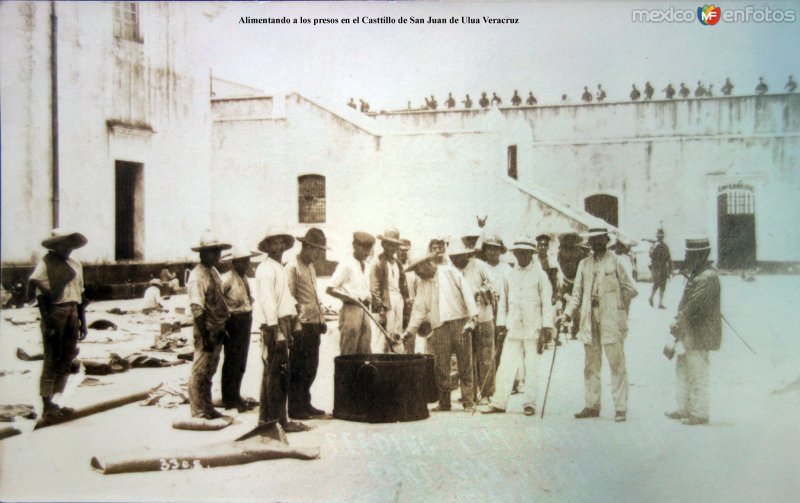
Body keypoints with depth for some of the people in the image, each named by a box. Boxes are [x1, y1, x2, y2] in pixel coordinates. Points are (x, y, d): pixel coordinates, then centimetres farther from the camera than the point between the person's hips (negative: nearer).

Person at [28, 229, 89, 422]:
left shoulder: (75, 265, 14)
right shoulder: (46, 264, -4)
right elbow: (40, 295, -9)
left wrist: (83, 322, 16)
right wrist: (47, 322, -16)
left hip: (72, 313, 6)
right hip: (55, 312, -6)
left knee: (66, 362, 9)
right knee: (52, 361, -4)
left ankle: (53, 403, 17)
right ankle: (47, 407, 1)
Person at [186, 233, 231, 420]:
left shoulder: (214, 272, 12)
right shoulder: (197, 276, -16)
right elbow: (197, 310, -20)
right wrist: (205, 336, -22)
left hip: (217, 331, 9)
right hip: (206, 332, -9)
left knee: (209, 372, 17)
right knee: (200, 372, 0)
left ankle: (208, 409, 27)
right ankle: (199, 413, 9)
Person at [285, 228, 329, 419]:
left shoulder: (311, 266, 18)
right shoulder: (292, 267, -10)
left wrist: (321, 318, 18)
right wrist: (296, 324, -18)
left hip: (314, 325, 9)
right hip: (301, 326, -9)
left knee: (311, 368, 13)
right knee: (298, 369, -1)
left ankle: (305, 404, 23)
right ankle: (294, 407, 6)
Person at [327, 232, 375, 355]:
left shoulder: (366, 266, 16)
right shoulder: (346, 264, -7)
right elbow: (330, 289, -11)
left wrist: (368, 298, 3)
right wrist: (349, 298, -20)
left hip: (364, 310, 7)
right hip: (350, 309, -7)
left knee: (365, 351, 7)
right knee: (348, 352, -4)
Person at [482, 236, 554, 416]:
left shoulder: (540, 275, 0)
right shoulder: (511, 274, 11)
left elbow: (547, 303, -1)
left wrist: (545, 329, -8)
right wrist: (503, 325, 10)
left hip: (533, 329, -3)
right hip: (514, 328, 3)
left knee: (531, 368, 2)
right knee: (506, 366, 1)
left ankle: (529, 404, 11)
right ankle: (499, 403, 6)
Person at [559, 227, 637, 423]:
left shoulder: (615, 261, 0)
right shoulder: (584, 264, 13)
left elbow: (630, 289, -1)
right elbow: (577, 294, 14)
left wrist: (614, 305, 2)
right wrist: (567, 314, 3)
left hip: (611, 321, -5)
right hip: (590, 322, 5)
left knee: (617, 366, -3)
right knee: (590, 366, 9)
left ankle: (621, 408, 1)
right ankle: (592, 406, 18)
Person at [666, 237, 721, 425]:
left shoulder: (708, 276, -17)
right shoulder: (695, 273, 15)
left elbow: (695, 305, -22)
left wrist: (678, 323, -15)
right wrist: (679, 325, 10)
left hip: (699, 334, -10)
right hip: (688, 332, 10)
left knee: (698, 374, -3)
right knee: (682, 370, 16)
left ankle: (699, 413, 5)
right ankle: (684, 409, 25)